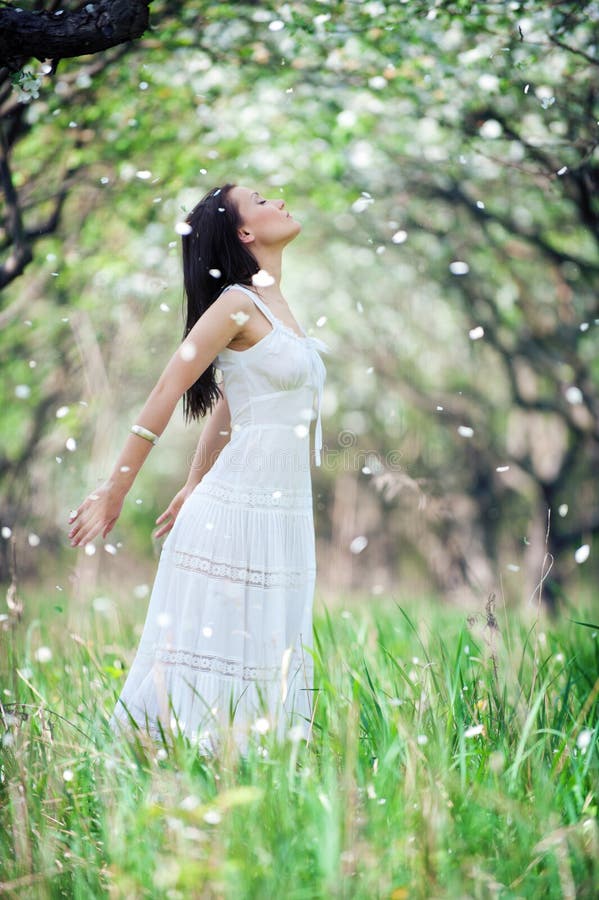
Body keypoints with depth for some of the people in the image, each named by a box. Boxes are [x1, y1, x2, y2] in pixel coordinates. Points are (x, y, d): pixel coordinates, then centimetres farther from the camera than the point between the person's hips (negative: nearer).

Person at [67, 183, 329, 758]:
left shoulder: (273, 306, 14)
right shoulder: (238, 304, -11)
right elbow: (165, 394, -10)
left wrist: (195, 487, 24)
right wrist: (116, 490, -9)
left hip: (283, 513, 8)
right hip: (240, 511, -8)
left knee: (267, 663, 10)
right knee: (212, 658, -4)